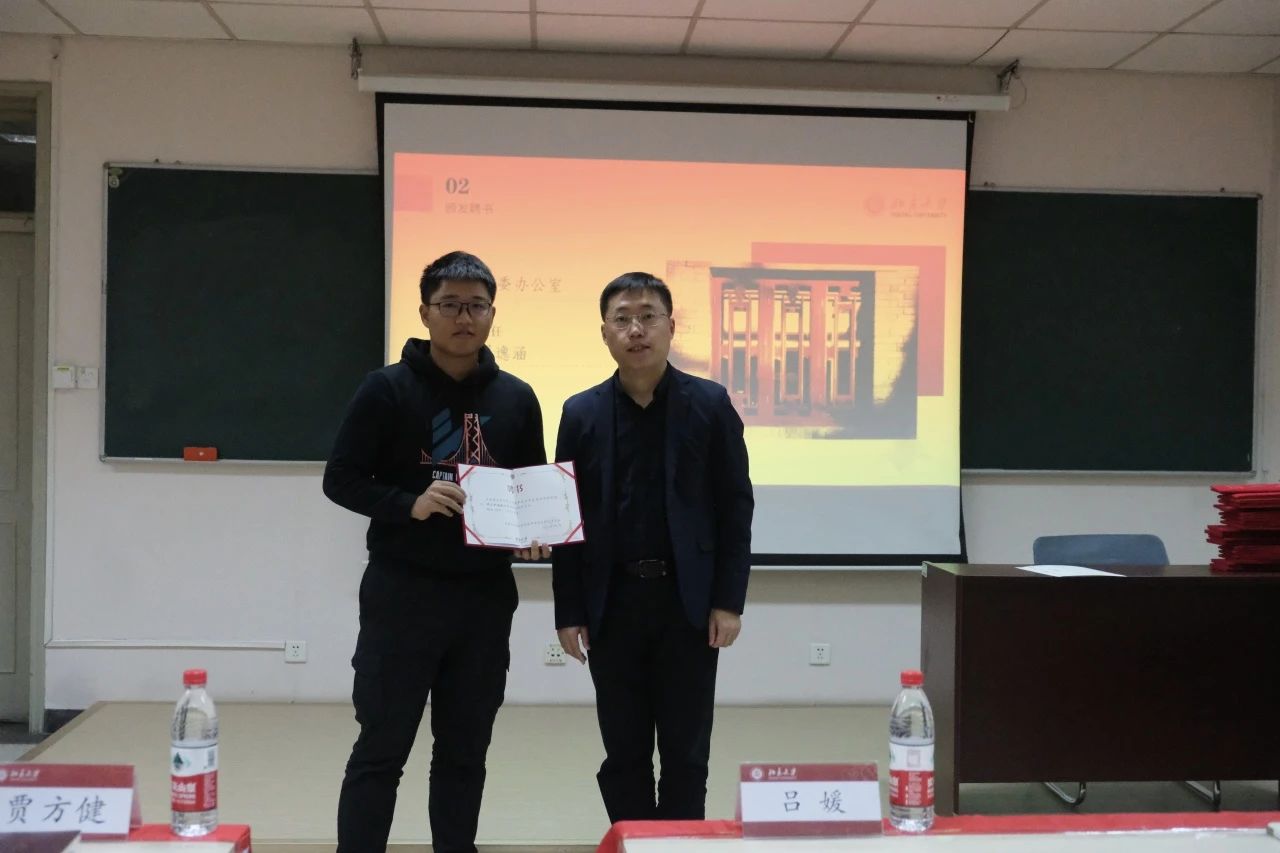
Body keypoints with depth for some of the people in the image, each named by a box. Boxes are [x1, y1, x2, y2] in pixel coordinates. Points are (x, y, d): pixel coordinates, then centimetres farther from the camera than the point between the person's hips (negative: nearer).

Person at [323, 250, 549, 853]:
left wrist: (534, 533, -6)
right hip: (402, 593, -3)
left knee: (465, 752, 12)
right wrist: (409, 504, -20)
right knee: (381, 749, 1)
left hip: (486, 597, 4)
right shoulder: (387, 389, -4)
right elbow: (341, 479, -4)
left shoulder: (516, 398, 7)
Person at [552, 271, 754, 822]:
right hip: (612, 602, 2)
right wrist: (569, 611, -1)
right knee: (623, 752, 9)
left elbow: (735, 506, -1)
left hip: (688, 600, -1)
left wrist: (728, 601, -6)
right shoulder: (581, 413, 3)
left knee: (686, 752, 5)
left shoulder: (710, 404, -1)